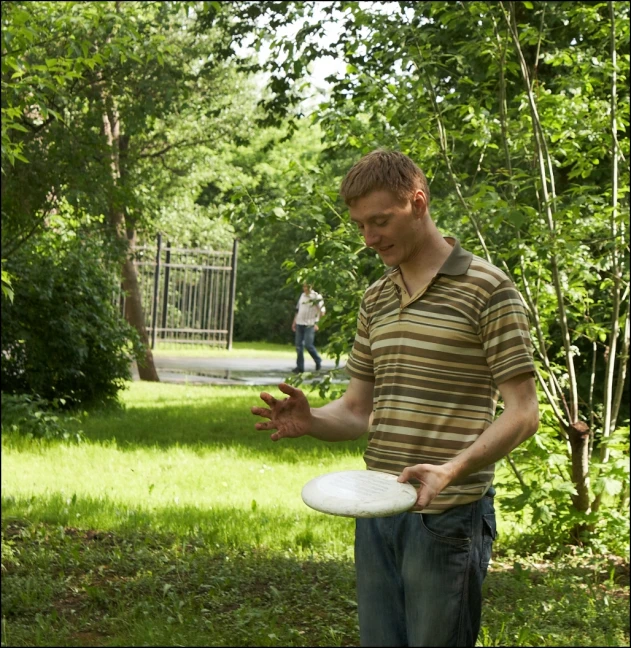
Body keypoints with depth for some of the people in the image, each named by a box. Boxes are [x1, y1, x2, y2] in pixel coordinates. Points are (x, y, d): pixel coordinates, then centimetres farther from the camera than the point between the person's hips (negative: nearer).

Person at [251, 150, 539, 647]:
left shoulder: (487, 289, -7)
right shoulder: (376, 299, 13)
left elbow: (523, 413, -10)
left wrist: (451, 470, -25)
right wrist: (308, 421, -6)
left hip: (448, 514, -6)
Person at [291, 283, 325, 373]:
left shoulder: (317, 297, -5)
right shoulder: (302, 295, 13)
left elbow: (322, 310, -10)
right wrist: (294, 322, 19)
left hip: (310, 325, -6)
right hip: (299, 324, 6)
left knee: (308, 345, -13)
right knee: (298, 345, 3)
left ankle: (318, 361, 10)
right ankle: (300, 367, 9)